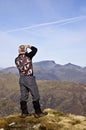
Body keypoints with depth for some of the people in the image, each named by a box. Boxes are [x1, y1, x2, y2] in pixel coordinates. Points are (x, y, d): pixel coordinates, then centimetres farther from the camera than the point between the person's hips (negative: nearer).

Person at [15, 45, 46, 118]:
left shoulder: (16, 59, 3)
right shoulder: (28, 56, -12)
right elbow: (35, 49, -3)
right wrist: (29, 46, 12)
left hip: (21, 79, 6)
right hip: (29, 78, -5)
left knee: (23, 96, 11)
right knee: (35, 96, 4)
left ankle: (24, 112, 16)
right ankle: (38, 112, 8)